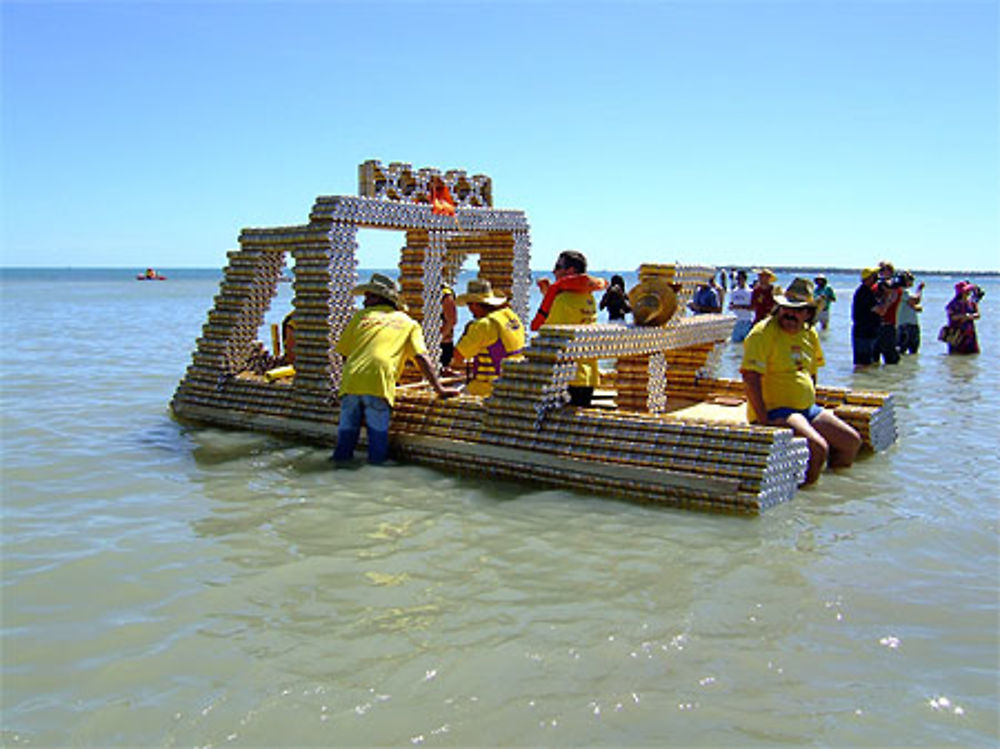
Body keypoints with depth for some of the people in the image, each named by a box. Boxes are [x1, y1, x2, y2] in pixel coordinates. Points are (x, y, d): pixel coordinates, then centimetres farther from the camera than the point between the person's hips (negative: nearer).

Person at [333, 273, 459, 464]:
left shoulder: (362, 315, 23)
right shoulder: (408, 323, 21)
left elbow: (344, 354, 24)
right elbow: (421, 357, 7)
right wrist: (439, 389, 6)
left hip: (351, 380, 2)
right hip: (379, 383, -2)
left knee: (347, 430, 15)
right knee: (378, 432, 8)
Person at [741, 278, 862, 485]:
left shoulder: (810, 334, 11)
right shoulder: (764, 332, -14)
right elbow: (750, 375, -22)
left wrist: (811, 407, 16)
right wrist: (763, 420, -26)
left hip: (807, 409, 9)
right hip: (774, 411, -9)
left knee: (852, 441, 7)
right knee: (819, 448, -27)